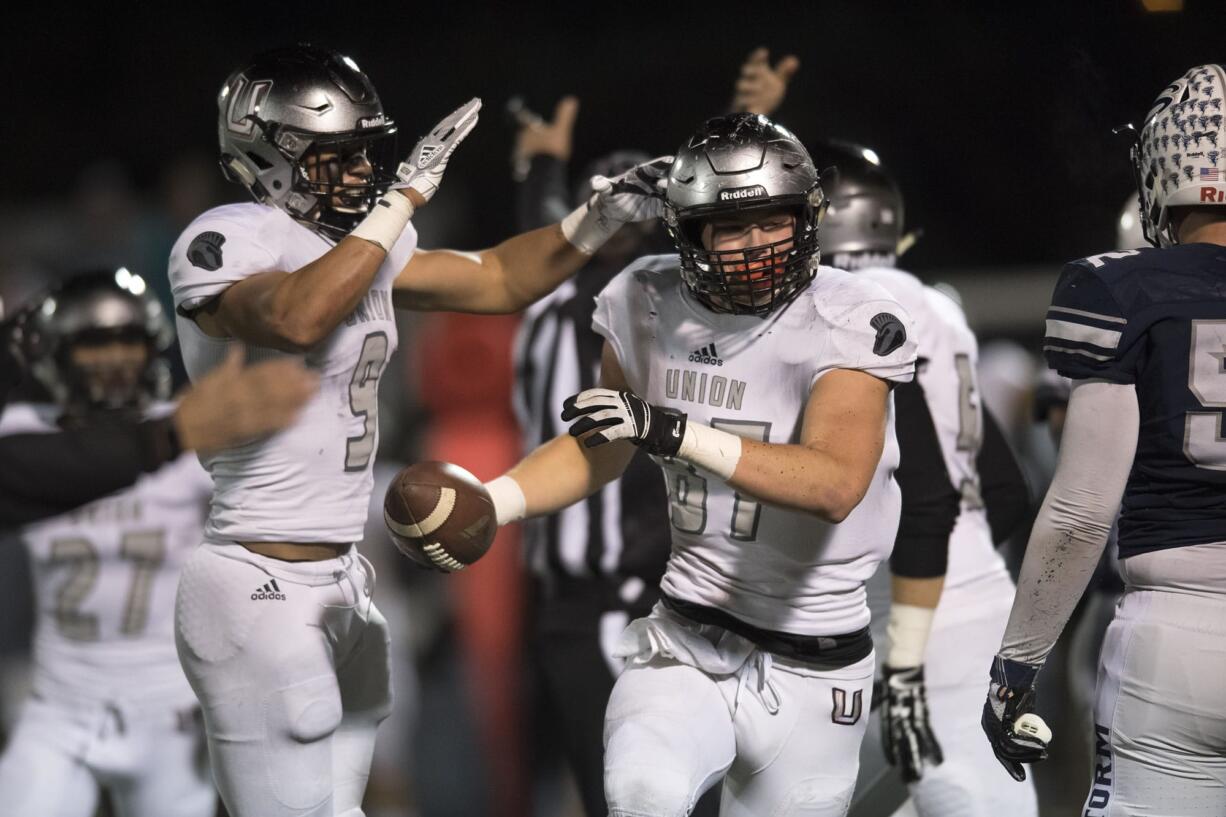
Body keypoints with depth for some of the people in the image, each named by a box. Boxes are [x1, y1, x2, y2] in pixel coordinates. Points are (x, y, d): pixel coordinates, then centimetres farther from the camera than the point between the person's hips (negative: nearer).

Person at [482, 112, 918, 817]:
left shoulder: (850, 326, -14)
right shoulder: (649, 305, 0)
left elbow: (835, 486, -30)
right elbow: (600, 449, 16)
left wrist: (673, 432, -37)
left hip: (812, 667, -2)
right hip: (688, 639, 2)